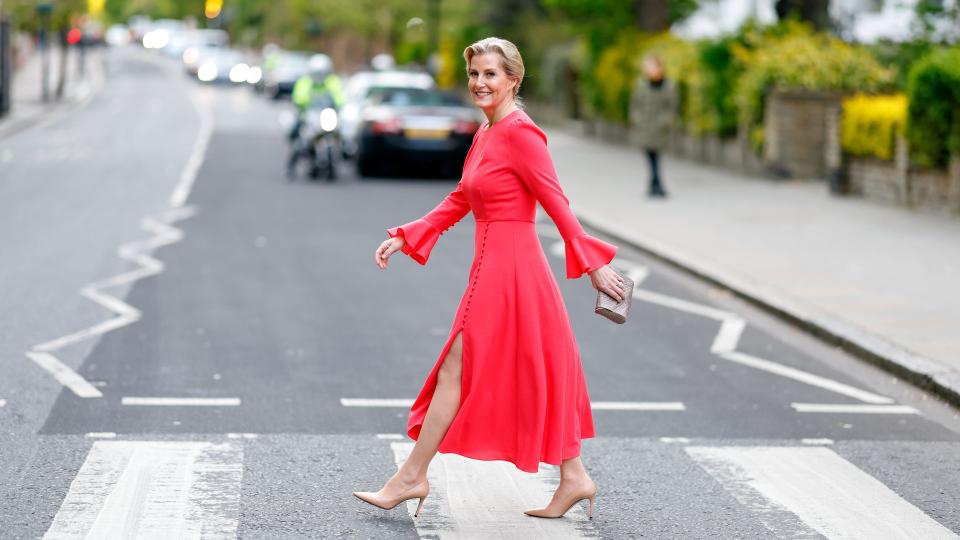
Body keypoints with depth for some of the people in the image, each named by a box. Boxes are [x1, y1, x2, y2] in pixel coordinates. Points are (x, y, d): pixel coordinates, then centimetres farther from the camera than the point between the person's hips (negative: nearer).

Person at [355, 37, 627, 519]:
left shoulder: (519, 133, -15)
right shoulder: (486, 133, 13)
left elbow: (556, 202, -16)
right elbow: (458, 202, 19)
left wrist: (593, 263, -16)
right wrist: (404, 238, 13)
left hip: (508, 270, -10)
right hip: (494, 267, 10)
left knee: (454, 373, -2)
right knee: (538, 376, 12)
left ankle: (412, 477, 7)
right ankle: (574, 479, 18)